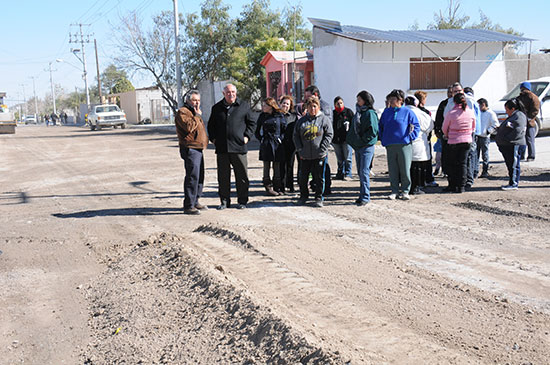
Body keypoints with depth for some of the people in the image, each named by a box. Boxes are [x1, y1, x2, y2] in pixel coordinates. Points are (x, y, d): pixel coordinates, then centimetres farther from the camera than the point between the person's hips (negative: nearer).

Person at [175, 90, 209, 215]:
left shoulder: (194, 112, 23)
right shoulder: (183, 112, -9)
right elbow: (189, 126, -25)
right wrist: (197, 116, -16)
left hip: (198, 149, 10)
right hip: (190, 149, -10)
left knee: (199, 176, 14)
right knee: (192, 177, -12)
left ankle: (195, 201, 24)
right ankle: (188, 206, -9)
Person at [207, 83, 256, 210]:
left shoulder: (244, 106, 6)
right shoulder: (217, 108, 12)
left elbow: (251, 123, 11)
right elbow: (211, 125, 21)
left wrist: (247, 136, -1)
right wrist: (213, 138, 8)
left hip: (239, 147, -2)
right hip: (221, 148, 2)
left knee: (242, 175, 2)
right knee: (223, 176, 6)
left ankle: (242, 201, 14)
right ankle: (224, 201, 17)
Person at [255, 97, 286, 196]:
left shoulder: (279, 116, 0)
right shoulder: (262, 116, 6)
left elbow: (284, 130, 7)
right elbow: (257, 132, 14)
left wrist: (281, 139, -2)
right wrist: (261, 140, 4)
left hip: (277, 144, -1)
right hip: (266, 145, 1)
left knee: (277, 167, 5)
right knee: (267, 167, 0)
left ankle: (277, 188, 14)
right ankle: (268, 188, 7)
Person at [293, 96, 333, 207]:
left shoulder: (324, 119, 1)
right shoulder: (301, 121, 9)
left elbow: (329, 135, -3)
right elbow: (296, 136, 9)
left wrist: (321, 149, -11)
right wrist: (300, 150, -1)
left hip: (320, 156, -2)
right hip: (305, 156, 2)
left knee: (319, 178, 4)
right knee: (302, 177, 7)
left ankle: (319, 198, 16)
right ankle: (303, 196, 26)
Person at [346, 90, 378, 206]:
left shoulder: (370, 113, -9)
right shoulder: (358, 113, 15)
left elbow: (373, 130, -18)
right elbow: (353, 128, 24)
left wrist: (363, 139, -14)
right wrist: (350, 139, 10)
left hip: (367, 147, -8)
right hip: (357, 147, 8)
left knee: (364, 172, -8)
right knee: (360, 172, 11)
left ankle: (365, 197, -3)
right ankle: (363, 194, 18)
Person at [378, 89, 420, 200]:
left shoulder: (407, 112, 0)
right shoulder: (386, 112, 12)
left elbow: (416, 126, 4)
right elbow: (380, 126, 21)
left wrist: (410, 137, -6)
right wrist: (383, 139, 11)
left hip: (404, 145, -3)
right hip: (390, 145, 3)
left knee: (405, 170, -1)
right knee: (393, 170, 4)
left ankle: (405, 191, 8)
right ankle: (394, 191, 12)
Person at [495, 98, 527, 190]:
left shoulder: (519, 116, -9)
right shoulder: (512, 116, 24)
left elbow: (518, 131, -21)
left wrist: (507, 139, -20)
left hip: (513, 144, -10)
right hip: (507, 145, 10)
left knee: (513, 165, -7)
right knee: (510, 165, 12)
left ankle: (514, 184, -5)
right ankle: (512, 183, 18)